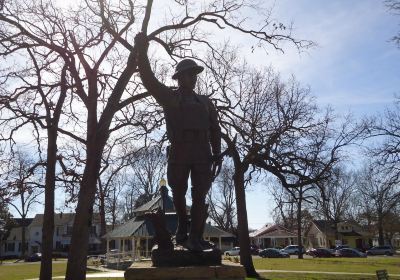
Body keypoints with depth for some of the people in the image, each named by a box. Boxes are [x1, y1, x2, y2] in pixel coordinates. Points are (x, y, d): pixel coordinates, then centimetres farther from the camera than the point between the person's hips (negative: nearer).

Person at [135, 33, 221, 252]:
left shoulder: (205, 102, 18)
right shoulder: (169, 97, 11)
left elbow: (215, 130, 13)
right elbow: (149, 80, -1)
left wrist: (217, 154, 2)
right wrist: (142, 53, -8)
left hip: (202, 154, 1)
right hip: (179, 153, -1)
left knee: (199, 196, -6)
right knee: (178, 194, 7)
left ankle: (195, 238, -4)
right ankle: (183, 228, 30)